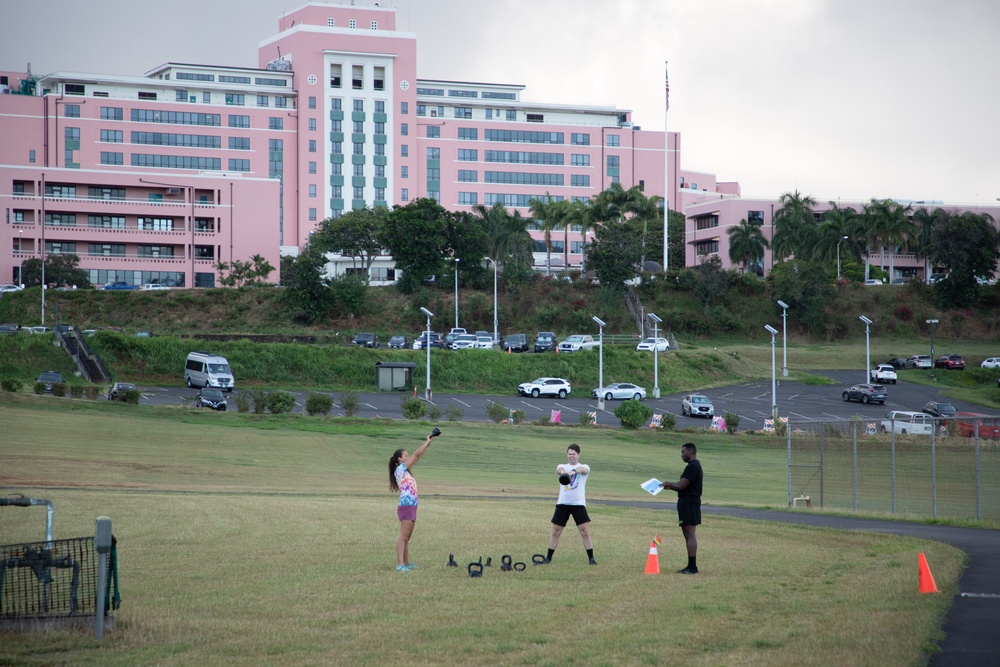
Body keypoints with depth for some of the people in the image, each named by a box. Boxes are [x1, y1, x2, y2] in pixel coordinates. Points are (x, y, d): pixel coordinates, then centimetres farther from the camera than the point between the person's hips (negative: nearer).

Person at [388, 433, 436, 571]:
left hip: (411, 507, 9)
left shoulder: (406, 470, 18)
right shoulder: (400, 469, -7)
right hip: (406, 507, -9)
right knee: (403, 536, -12)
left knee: (407, 537, 12)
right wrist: (427, 442, 1)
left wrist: (428, 443, 17)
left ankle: (406, 563, 15)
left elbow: (417, 456, 21)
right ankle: (400, 564, -15)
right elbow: (416, 455, -8)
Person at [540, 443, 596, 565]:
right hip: (563, 503, 2)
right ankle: (548, 558, 13)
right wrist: (562, 472, -44)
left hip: (579, 504, -2)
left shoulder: (584, 467, 3)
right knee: (555, 532, 4)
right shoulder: (563, 466, 9)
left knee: (585, 532, -8)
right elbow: (559, 470, -17)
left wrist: (573, 471, -47)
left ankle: (591, 558, 0)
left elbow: (584, 470, -24)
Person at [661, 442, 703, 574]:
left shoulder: (692, 466, -15)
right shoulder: (695, 465, 19)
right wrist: (671, 486, 10)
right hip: (688, 501, 11)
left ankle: (692, 567, -13)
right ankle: (691, 566, 15)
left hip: (689, 502, -11)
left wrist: (669, 484, -2)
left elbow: (681, 485, -19)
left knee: (690, 534, -11)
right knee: (688, 535, 13)